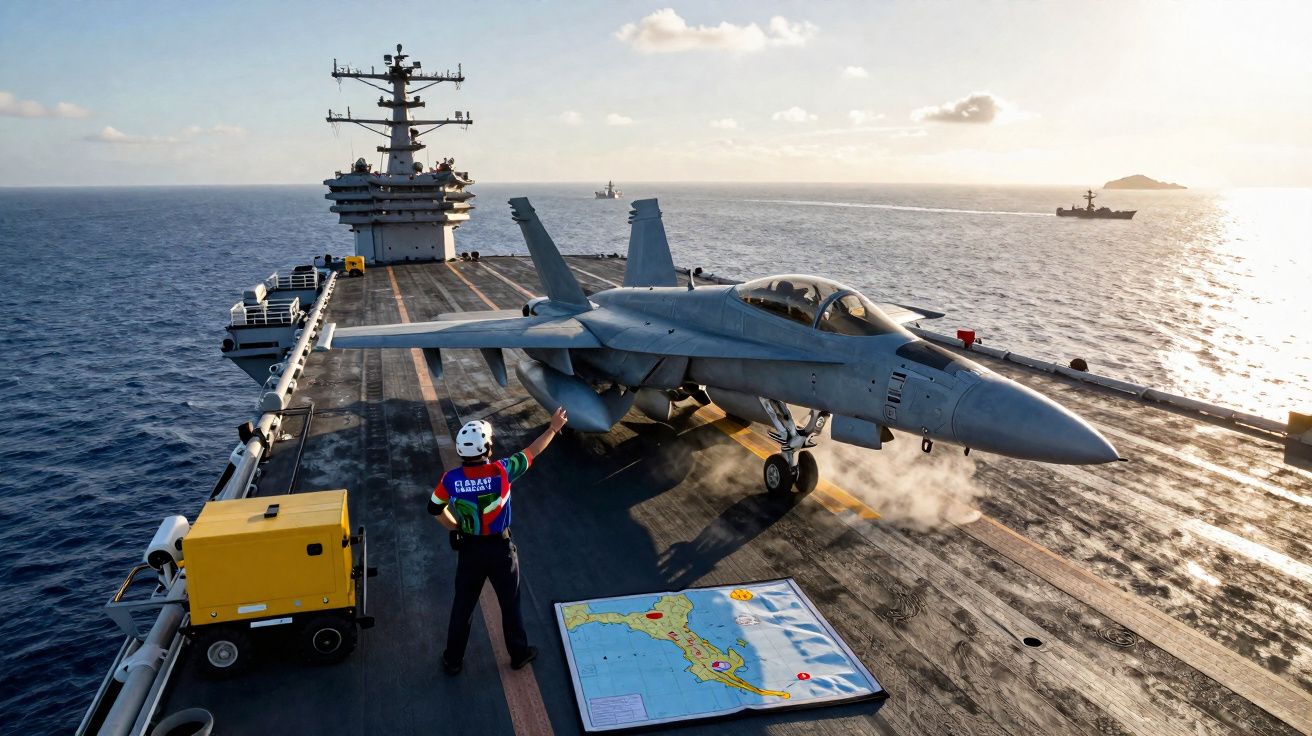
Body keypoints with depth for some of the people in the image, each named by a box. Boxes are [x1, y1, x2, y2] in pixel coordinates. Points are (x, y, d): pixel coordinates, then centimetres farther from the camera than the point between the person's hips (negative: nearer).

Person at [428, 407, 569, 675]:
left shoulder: (451, 479, -16)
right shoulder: (501, 471, -23)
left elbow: (435, 509, 1)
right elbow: (532, 452, -9)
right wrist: (553, 428, 5)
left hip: (468, 550, 2)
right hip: (500, 549, -2)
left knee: (462, 606, 18)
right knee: (510, 604, 18)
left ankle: (453, 660, 32)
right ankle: (519, 653, 36)